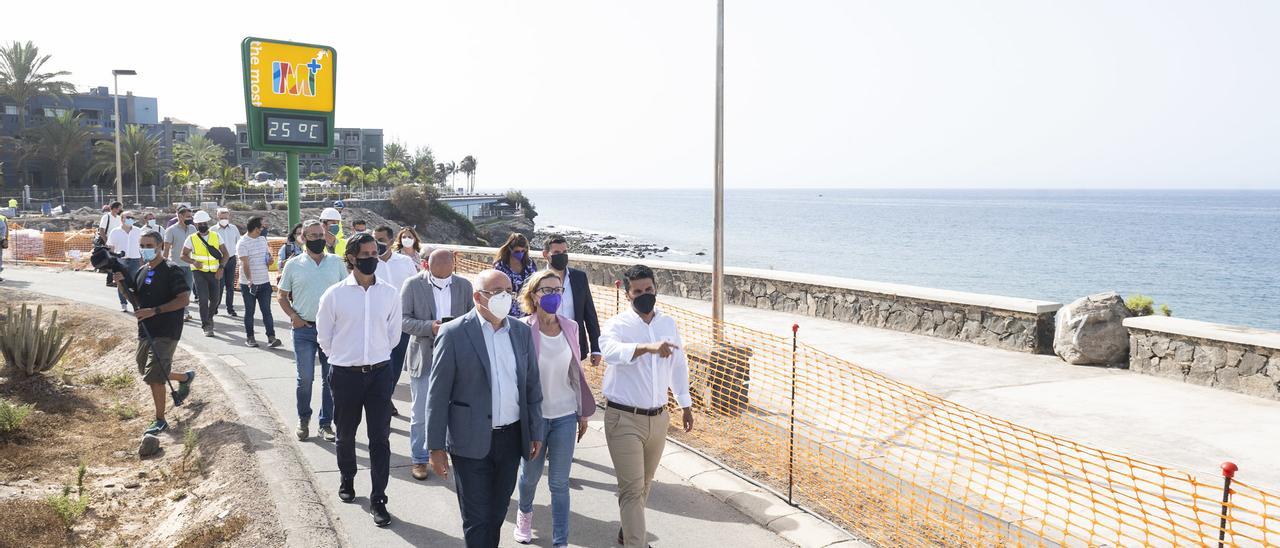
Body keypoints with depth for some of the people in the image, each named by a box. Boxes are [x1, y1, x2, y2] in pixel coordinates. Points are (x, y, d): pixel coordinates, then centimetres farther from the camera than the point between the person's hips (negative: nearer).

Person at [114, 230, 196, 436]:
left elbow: (184, 299, -18)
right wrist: (121, 283, 0)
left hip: (166, 332, -8)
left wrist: (154, 311, -23)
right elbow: (133, 298, 19)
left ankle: (160, 420, 2)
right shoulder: (141, 271, 12)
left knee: (154, 376, -10)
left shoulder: (172, 271, -12)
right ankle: (185, 377, 41)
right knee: (146, 371, 18)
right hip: (145, 331, 8)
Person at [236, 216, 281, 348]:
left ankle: (271, 337, -2)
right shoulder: (242, 243, -12)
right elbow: (245, 264, -21)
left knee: (266, 310, 0)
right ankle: (250, 337, 17)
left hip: (264, 282, 5)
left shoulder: (262, 239, 9)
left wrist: (269, 260, 2)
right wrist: (249, 280, -33)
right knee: (249, 311, 7)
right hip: (248, 284, -5)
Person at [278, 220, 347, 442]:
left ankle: (326, 423, 18)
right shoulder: (293, 264, 3)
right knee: (305, 379, 1)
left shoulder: (336, 262, 4)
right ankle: (303, 419, 23)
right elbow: (282, 297, 9)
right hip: (304, 330, -1)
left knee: (330, 379, 6)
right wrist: (294, 317, -5)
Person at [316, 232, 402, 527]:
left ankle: (378, 499, 9)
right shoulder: (334, 294, -8)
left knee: (380, 438, -1)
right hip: (345, 374, 0)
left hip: (380, 372, 0)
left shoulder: (390, 293, -3)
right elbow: (324, 337, 3)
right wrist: (343, 358, 9)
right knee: (346, 435, 17)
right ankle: (346, 479, 43)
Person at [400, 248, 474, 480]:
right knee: (420, 414, 5)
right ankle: (419, 460, 20)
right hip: (423, 358, -2)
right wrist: (429, 327, -23)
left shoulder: (464, 285, 2)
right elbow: (403, 319, -8)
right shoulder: (412, 285, -4)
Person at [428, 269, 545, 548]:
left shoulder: (521, 331, 4)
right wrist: (436, 447, -8)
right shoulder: (454, 333, -10)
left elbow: (532, 386, 10)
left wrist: (536, 432, 8)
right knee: (477, 519, 4)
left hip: (511, 438, 4)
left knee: (497, 514, 16)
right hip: (472, 441, -4)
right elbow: (437, 395, -8)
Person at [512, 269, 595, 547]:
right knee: (530, 475, 19)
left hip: (565, 415, 2)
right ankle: (524, 512, 50)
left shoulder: (570, 327, -2)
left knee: (559, 482, 5)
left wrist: (583, 412, 10)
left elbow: (576, 371, 7)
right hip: (533, 416, -2)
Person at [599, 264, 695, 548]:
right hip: (624, 419, -5)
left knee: (644, 484, 20)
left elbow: (678, 365, 17)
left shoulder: (668, 324, 5)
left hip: (658, 418, 6)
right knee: (632, 488, -5)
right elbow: (611, 351, -36)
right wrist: (648, 347, -52)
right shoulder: (617, 325, -13)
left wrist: (685, 404, 21)